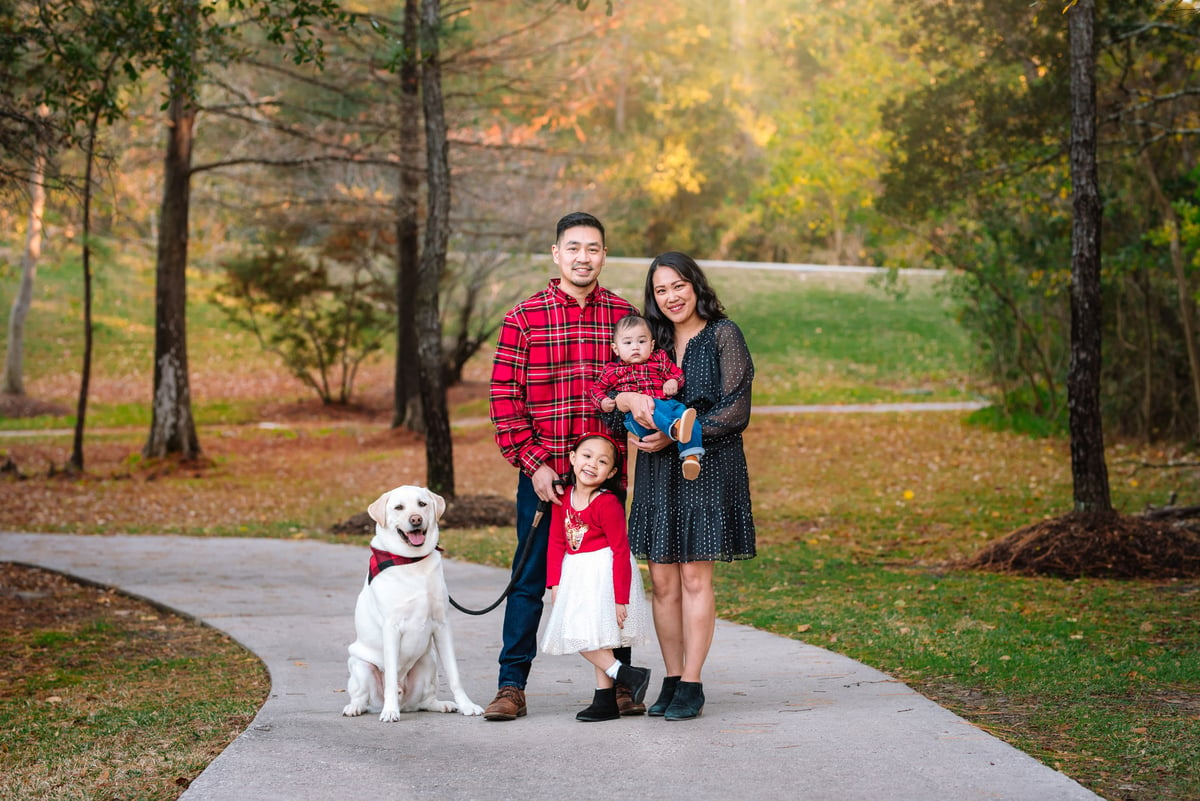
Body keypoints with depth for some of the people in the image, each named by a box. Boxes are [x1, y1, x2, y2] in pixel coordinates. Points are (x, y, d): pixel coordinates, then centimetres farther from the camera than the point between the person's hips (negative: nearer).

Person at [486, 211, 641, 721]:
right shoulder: (523, 318, 0)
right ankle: (512, 687, 10)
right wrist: (533, 464, -9)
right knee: (529, 579, 3)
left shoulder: (625, 315, 7)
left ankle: (619, 683, 17)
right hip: (542, 473, -2)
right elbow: (504, 396, -3)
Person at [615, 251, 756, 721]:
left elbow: (735, 410, -9)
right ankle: (671, 681, 12)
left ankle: (691, 685, 2)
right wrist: (630, 398, -18)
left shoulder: (723, 335, -2)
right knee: (662, 580, 4)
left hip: (708, 469, -4)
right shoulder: (652, 339, 11)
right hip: (657, 471, 4)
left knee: (695, 578, -4)